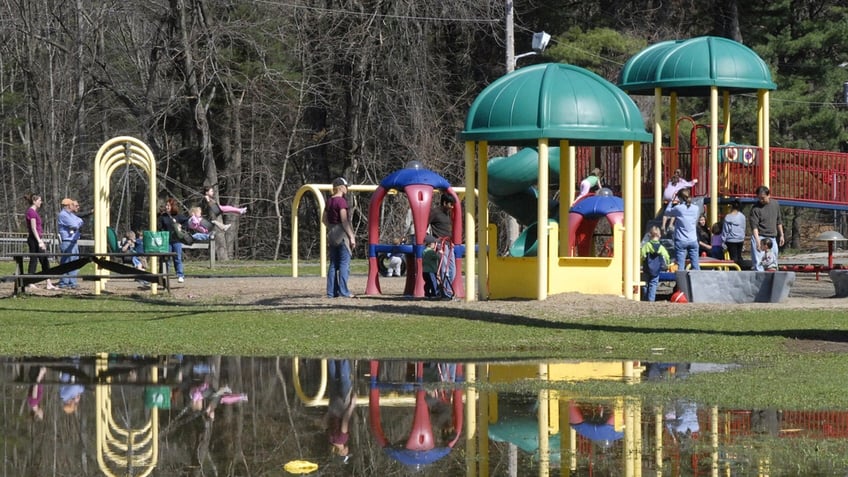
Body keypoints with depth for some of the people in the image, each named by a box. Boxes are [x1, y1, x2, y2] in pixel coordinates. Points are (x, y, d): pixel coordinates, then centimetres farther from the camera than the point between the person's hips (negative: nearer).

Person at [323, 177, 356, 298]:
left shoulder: (329, 201, 11)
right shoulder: (341, 201, -14)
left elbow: (324, 219, 16)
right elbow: (344, 221, -18)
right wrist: (351, 236, -15)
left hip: (332, 234, 8)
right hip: (342, 234, -8)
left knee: (333, 264, 10)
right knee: (344, 263, -5)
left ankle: (331, 292, 11)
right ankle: (343, 291, -9)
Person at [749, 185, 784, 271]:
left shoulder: (775, 204, 5)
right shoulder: (755, 208, -11)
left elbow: (779, 221, 17)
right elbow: (754, 226, -18)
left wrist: (781, 235, 19)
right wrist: (757, 241, -30)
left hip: (772, 238, 5)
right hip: (760, 237, -5)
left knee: (773, 263, 8)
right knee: (758, 263, -10)